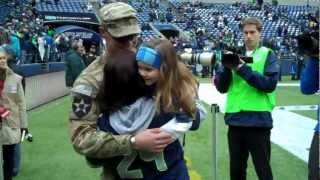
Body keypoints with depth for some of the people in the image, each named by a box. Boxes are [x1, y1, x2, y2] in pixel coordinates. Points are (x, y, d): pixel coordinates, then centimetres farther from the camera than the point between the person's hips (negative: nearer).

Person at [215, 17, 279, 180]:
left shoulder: (268, 55, 1)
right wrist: (227, 68, -11)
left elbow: (270, 84, -14)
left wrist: (243, 68, -17)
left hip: (259, 121, -4)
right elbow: (221, 87, 6)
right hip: (235, 120, 4)